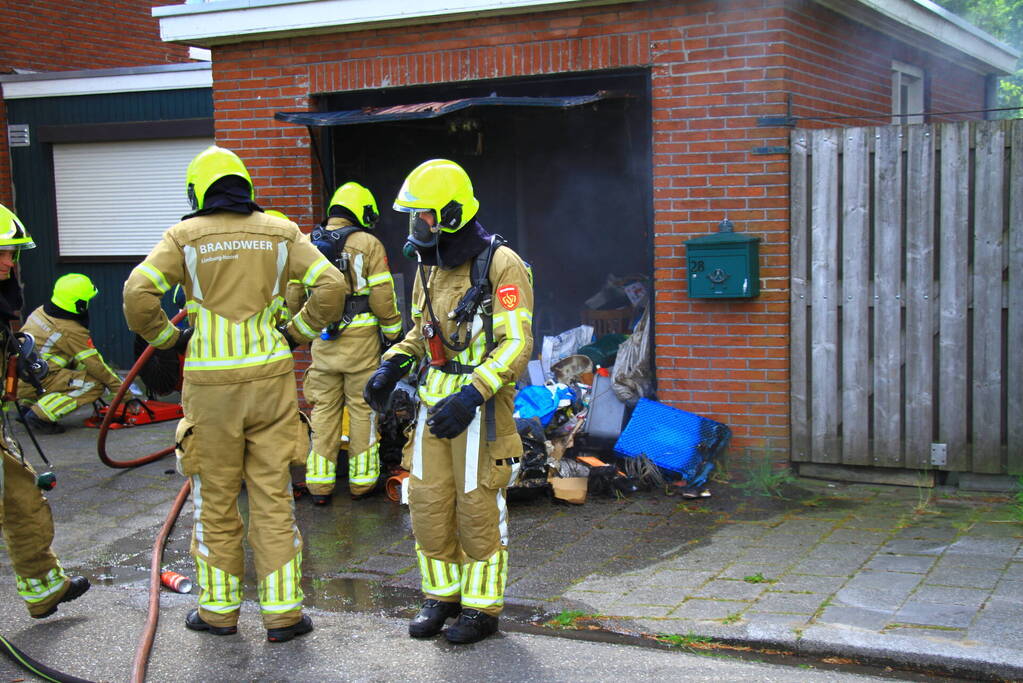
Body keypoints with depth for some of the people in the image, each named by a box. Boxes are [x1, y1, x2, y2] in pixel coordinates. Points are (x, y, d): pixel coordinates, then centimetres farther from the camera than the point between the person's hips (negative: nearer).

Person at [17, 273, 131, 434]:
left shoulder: (40, 312, 10)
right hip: (33, 384, -9)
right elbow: (95, 364, -9)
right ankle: (40, 416, -13)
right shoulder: (71, 331, -15)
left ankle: (27, 406, 18)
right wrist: (120, 389, 2)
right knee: (94, 385, -9)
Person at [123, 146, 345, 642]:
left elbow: (137, 294, -12)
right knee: (273, 497, 7)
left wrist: (167, 337, 3)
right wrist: (297, 334, 7)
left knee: (216, 501, 11)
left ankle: (218, 609, 22)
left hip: (211, 382, -1)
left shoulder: (185, 236, -1)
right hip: (270, 377, 2)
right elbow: (330, 286, -3)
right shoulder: (279, 232, 4)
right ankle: (282, 611, 9)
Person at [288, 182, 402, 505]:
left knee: (324, 409, 10)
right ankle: (361, 480, 10)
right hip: (361, 339, -4)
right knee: (362, 408, 5)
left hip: (322, 341, 4)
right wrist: (393, 332, 3)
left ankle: (319, 482, 11)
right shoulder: (368, 244, -5)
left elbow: (293, 294, 9)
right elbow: (382, 297, -9)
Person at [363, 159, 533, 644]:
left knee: (477, 508, 1)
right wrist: (392, 367, 6)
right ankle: (442, 595, 26)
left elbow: (517, 344, -20)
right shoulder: (430, 267, 9)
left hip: (480, 405, -7)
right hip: (435, 400, 7)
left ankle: (482, 607, 15)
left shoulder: (500, 266, -15)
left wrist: (471, 395, -29)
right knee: (428, 502, 9)